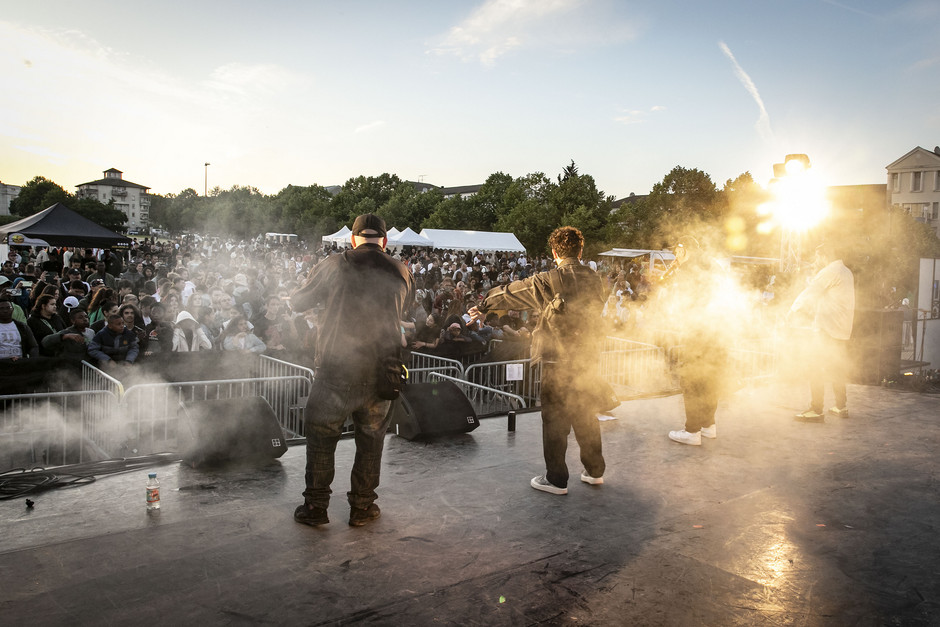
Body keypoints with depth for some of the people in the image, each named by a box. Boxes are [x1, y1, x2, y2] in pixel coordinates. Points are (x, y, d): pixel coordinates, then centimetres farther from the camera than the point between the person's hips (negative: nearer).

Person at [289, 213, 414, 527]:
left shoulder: (333, 265, -6)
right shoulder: (402, 273, 0)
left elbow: (296, 302, 4)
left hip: (335, 371, -2)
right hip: (380, 373, 2)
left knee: (320, 435, 15)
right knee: (371, 438, 18)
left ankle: (315, 506, 22)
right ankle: (362, 506, 25)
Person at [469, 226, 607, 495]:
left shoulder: (548, 281, -13)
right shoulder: (595, 280, 2)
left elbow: (512, 293, -2)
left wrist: (484, 305, 13)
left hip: (558, 358, -5)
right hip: (588, 357, 5)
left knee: (555, 418, 5)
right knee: (586, 415, 18)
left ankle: (556, 479, 12)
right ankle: (595, 470, 28)